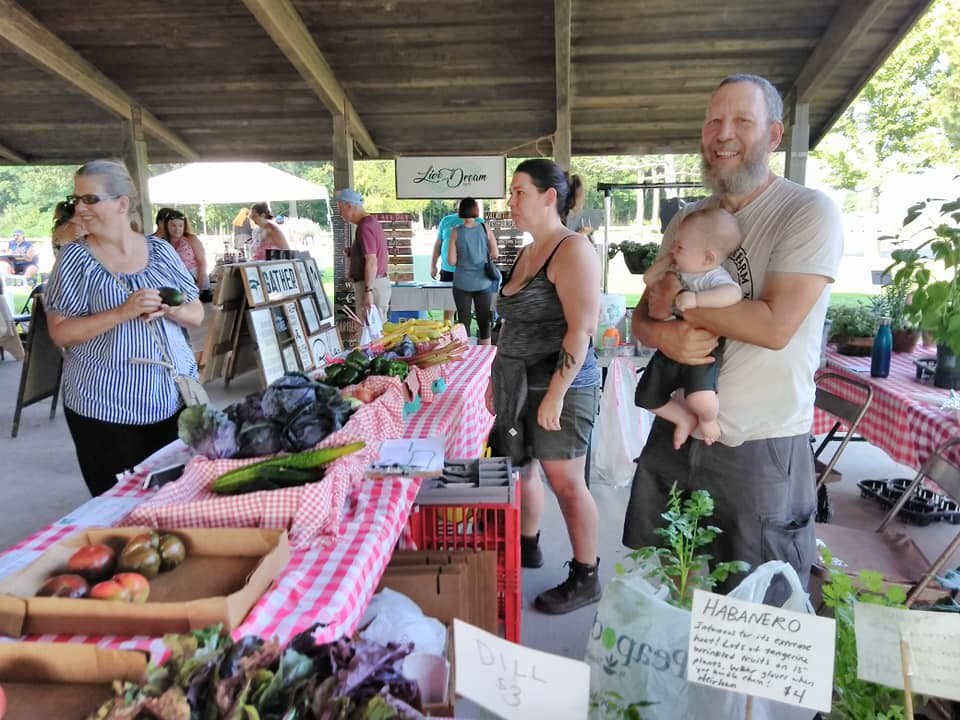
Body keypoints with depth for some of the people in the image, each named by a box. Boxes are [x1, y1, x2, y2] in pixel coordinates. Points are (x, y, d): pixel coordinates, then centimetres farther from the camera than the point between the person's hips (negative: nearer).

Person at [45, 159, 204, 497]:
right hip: (104, 405, -2)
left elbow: (197, 315, 8)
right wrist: (123, 312, -21)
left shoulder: (161, 250, 4)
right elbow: (60, 332, -8)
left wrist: (170, 310, -14)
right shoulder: (75, 257, -3)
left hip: (173, 396, 3)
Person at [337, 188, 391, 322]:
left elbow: (372, 262, -23)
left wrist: (368, 291, -23)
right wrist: (353, 252, 18)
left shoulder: (364, 227, -16)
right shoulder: (372, 222, 16)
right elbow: (385, 256, 23)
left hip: (370, 285, -10)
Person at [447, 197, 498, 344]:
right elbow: (495, 254, -2)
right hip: (483, 283, 1)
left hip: (462, 284, -1)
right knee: (484, 322, 11)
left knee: (464, 322, 9)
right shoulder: (485, 229, -3)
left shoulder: (456, 232, -6)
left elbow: (451, 261, -8)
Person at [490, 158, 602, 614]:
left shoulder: (572, 251, -13)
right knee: (521, 468, 16)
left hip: (558, 386, -8)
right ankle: (527, 547, 36)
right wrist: (497, 378, 19)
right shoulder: (526, 254, 15)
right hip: (518, 384, 9)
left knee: (566, 482, -1)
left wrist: (556, 394, -23)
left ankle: (585, 578, 15)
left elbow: (582, 328, -20)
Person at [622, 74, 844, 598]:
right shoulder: (686, 220, 7)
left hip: (761, 450, -5)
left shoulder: (809, 213, -11)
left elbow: (774, 326, -23)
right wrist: (664, 334, -17)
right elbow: (641, 317, 7)